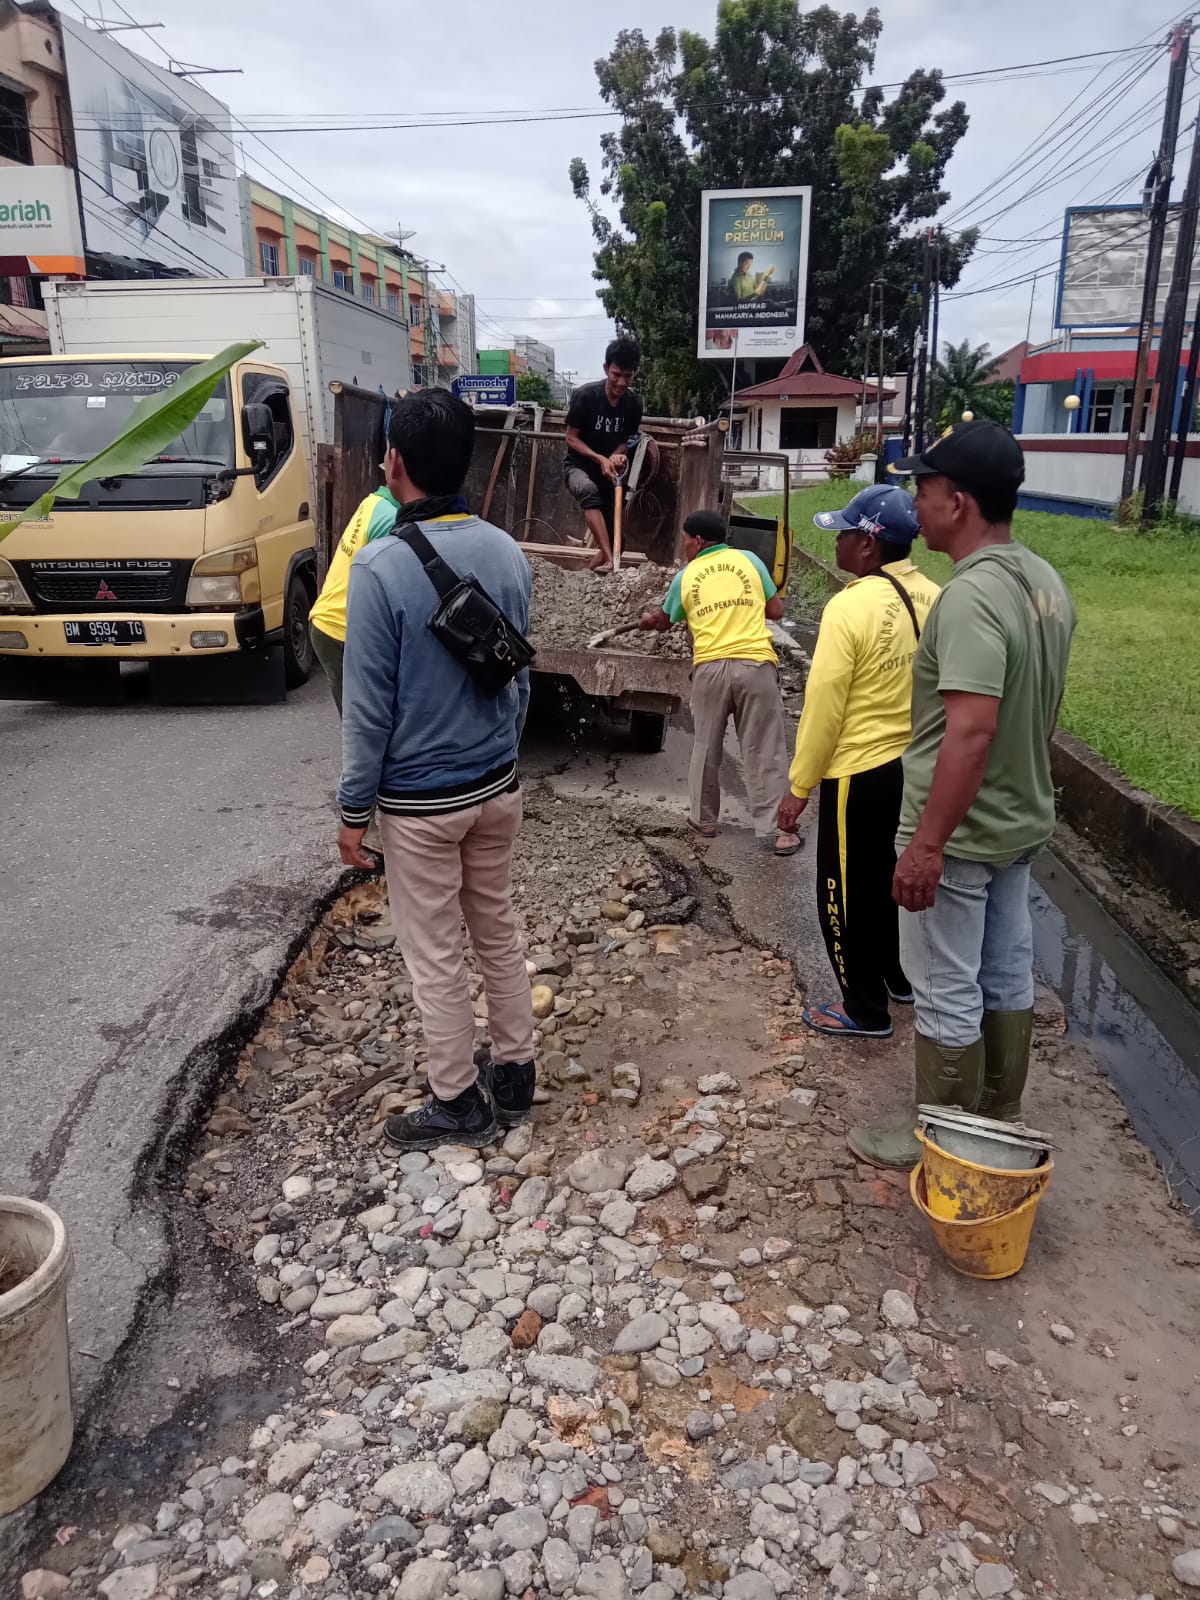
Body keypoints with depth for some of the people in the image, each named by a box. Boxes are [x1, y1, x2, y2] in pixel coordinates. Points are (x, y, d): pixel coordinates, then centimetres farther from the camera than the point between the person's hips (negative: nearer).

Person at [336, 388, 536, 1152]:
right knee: (500, 933, 20)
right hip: (498, 786, 6)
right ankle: (514, 1076, 35)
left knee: (436, 958, 10)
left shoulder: (380, 565, -21)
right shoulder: (508, 553, -3)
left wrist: (354, 808, -5)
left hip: (419, 801, -6)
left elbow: (369, 704, -17)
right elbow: (520, 679, 7)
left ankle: (458, 1104, 26)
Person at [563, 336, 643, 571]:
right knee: (589, 490, -39)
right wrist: (600, 459, -24)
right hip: (579, 466, -5)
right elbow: (571, 437, -12)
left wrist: (617, 455, -16)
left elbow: (628, 439, 7)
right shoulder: (585, 395, -18)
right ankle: (610, 560, -50)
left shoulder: (634, 403, -6)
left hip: (609, 469, 5)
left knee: (614, 528, 3)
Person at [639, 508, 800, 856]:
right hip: (755, 664, -1)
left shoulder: (685, 577, 12)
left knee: (706, 747, 16)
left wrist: (649, 620, 52)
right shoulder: (749, 560, 9)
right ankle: (774, 828, 1)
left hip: (710, 667, 1)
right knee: (763, 749, 2)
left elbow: (666, 621, 29)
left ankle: (704, 820, 26)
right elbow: (776, 611, 10)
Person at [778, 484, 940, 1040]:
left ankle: (865, 1011, 21)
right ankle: (903, 979, 42)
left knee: (847, 893, 9)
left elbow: (823, 707, -19)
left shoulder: (850, 607, -21)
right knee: (898, 879, 24)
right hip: (917, 765, 8)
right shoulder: (933, 598, 0)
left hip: (861, 774, -8)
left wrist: (798, 787, -10)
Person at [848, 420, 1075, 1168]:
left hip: (961, 833, -9)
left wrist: (926, 845, -27)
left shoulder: (971, 596, -25)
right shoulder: (1047, 582, 5)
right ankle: (999, 1126, 36)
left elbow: (971, 732, -31)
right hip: (1021, 823, 9)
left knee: (949, 995, 6)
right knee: (1008, 978, 19)